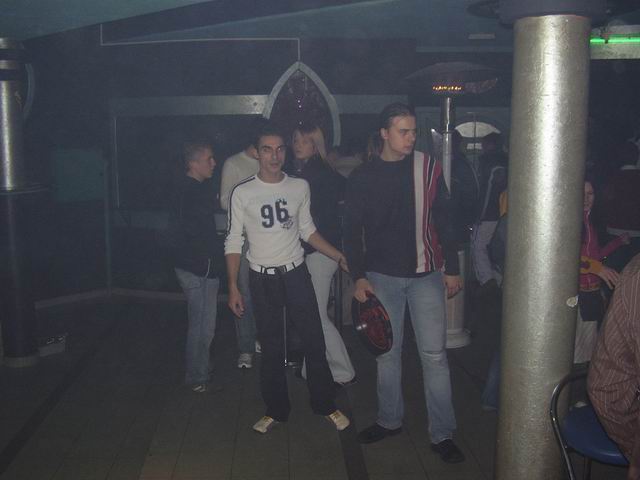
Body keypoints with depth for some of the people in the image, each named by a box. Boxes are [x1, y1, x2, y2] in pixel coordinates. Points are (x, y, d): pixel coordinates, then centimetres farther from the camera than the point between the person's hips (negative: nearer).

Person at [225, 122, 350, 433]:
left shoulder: (300, 186, 2)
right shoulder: (242, 193, -5)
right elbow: (234, 241, -1)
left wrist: (341, 257, 5)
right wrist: (233, 287, -5)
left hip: (297, 274, 2)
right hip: (262, 279, -1)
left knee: (315, 342, 4)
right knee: (271, 348, 9)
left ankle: (325, 405, 21)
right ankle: (276, 410, 25)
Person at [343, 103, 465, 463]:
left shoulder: (429, 167, -1)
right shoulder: (362, 177, 0)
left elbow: (444, 220, 3)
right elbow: (352, 231, 3)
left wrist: (452, 268, 1)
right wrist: (359, 276, -4)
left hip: (426, 275, -1)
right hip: (382, 276, 1)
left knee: (434, 354, 0)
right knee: (388, 352, 12)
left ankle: (443, 434, 11)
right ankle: (390, 419, 29)